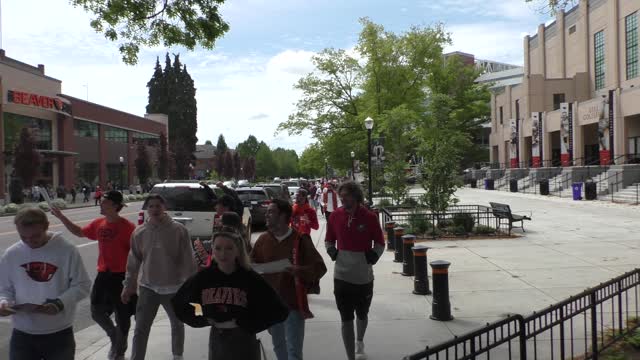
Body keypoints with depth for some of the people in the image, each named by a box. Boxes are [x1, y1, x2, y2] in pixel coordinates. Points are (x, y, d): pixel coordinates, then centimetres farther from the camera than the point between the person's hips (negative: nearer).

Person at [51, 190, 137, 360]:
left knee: (122, 316, 7)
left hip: (121, 276, -6)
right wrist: (61, 216, 14)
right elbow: (79, 232, 21)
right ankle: (114, 337, 37)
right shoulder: (98, 223, 3)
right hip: (103, 275, 6)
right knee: (96, 312, 11)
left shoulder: (127, 227, -17)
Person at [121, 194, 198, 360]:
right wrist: (128, 285, 6)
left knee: (177, 325, 20)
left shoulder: (178, 230, -13)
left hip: (173, 287, -1)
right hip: (148, 287, 1)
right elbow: (133, 261, 4)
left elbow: (188, 260, -10)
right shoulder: (139, 232, -4)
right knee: (141, 329, 1)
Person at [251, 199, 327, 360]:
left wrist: (298, 271, -28)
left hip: (294, 304, -5)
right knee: (278, 346, 21)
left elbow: (320, 267, -12)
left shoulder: (300, 239, -12)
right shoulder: (263, 239, 2)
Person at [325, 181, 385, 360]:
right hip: (342, 276, 0)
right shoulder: (336, 215, -3)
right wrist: (331, 251, -7)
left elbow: (379, 242, 4)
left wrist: (374, 255, -13)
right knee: (346, 319, 2)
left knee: (362, 315, 20)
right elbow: (329, 239, 12)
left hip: (364, 276, 0)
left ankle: (360, 342, 50)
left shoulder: (369, 217, -8)